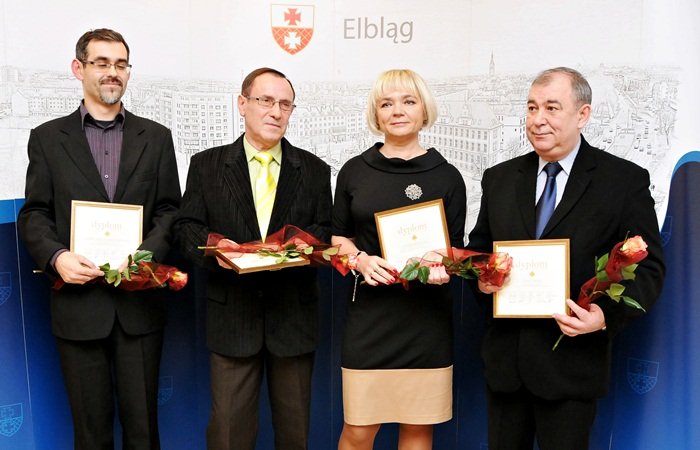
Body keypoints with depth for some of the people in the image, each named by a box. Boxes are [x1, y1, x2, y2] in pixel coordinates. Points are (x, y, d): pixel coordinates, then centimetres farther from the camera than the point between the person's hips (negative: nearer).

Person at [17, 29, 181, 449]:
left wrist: (145, 253, -14)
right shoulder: (47, 137, 7)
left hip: (139, 299, 1)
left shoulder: (156, 137, 9)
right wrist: (56, 257, -15)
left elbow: (169, 210, 4)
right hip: (78, 300, 0)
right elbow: (34, 214, 4)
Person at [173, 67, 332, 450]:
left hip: (294, 314, 1)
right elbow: (187, 226, 3)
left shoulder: (314, 170, 9)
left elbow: (326, 231, 6)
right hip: (232, 313, -1)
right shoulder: (207, 165, 7)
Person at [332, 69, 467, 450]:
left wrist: (445, 267, -15)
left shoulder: (446, 176, 4)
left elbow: (457, 247, 7)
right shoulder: (355, 171, 6)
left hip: (427, 311, 0)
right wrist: (359, 260, -9)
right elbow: (337, 236, 11)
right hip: (370, 308, 0)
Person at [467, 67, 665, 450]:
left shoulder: (626, 180, -4)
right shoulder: (499, 178, 8)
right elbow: (479, 247, 16)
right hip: (504, 357, 4)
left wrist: (607, 315, -20)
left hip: (572, 357, -3)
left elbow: (648, 267, -4)